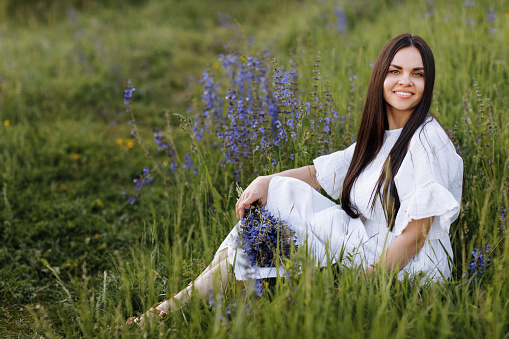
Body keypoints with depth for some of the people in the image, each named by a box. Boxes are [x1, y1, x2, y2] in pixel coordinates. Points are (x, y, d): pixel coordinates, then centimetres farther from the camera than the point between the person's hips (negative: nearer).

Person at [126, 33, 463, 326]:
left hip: (406, 268, -8)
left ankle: (187, 301, -4)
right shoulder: (378, 137, 11)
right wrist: (266, 181, -6)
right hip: (367, 243, 8)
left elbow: (416, 234, -20)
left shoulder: (428, 139, -16)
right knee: (281, 190, -3)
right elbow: (319, 173, 12)